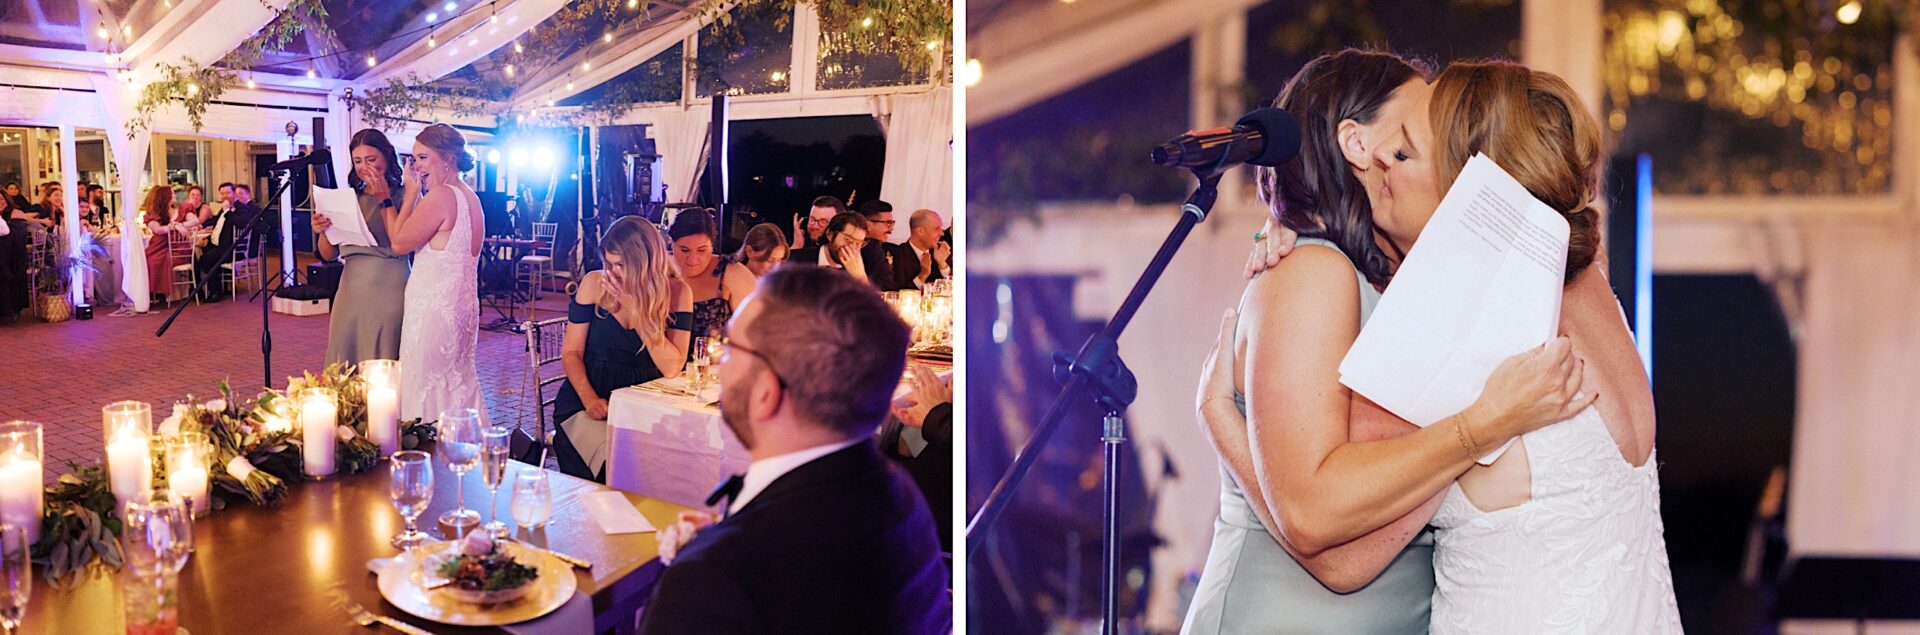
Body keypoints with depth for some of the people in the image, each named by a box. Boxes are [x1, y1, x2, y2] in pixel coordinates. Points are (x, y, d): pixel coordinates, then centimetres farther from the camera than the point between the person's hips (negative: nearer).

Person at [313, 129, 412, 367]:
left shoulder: (403, 196, -1)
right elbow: (328, 255, 13)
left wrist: (384, 200, -12)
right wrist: (322, 231, -7)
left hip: (389, 291, -5)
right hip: (351, 291, 5)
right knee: (346, 369, 5)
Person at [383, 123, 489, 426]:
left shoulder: (440, 195, -17)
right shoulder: (469, 196, 13)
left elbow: (399, 242, -13)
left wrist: (410, 194, -7)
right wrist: (415, 195, 12)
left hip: (433, 305, -10)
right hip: (462, 305, 10)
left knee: (425, 385, -4)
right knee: (458, 383, 15)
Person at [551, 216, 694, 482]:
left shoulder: (676, 291, -4)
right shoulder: (594, 284, -1)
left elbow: (672, 368, -11)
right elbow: (571, 352, 3)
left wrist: (637, 309, -16)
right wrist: (589, 398, -14)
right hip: (591, 403, 0)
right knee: (610, 461, -27)